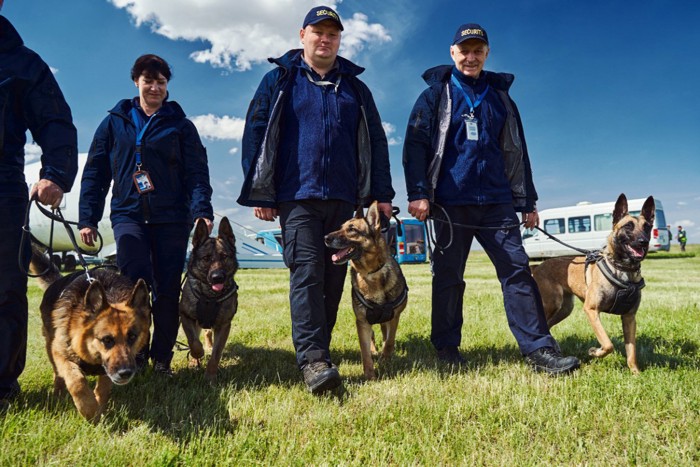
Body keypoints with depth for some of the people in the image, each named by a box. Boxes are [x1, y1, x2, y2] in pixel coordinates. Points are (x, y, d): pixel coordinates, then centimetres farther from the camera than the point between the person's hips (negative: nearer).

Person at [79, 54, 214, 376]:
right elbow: (94, 173, 12)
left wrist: (202, 211, -15)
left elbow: (197, 173, 1)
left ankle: (162, 358, 14)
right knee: (135, 283, -16)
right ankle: (135, 350, 1)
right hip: (128, 215, 0)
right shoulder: (114, 123, 13)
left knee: (168, 290, 1)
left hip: (171, 218, 0)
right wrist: (87, 219, 4)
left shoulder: (181, 125, 10)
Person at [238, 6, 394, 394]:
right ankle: (313, 359, -15)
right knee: (307, 271, -14)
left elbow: (375, 142, 17)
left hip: (343, 199, 3)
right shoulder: (280, 80, 9)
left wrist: (381, 194, 10)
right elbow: (255, 134, 4)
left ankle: (317, 348, 17)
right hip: (297, 197, -3)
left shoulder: (354, 87, 18)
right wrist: (260, 195, -3)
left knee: (333, 276, 5)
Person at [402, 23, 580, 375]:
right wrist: (418, 193, -13)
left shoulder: (500, 96, 18)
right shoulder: (436, 95, 8)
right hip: (450, 201, -2)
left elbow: (516, 152, 19)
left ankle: (539, 350, -2)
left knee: (517, 269, -4)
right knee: (448, 276, 3)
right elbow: (415, 145, -1)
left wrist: (527, 202, 15)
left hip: (496, 201, 3)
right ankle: (446, 347, 15)